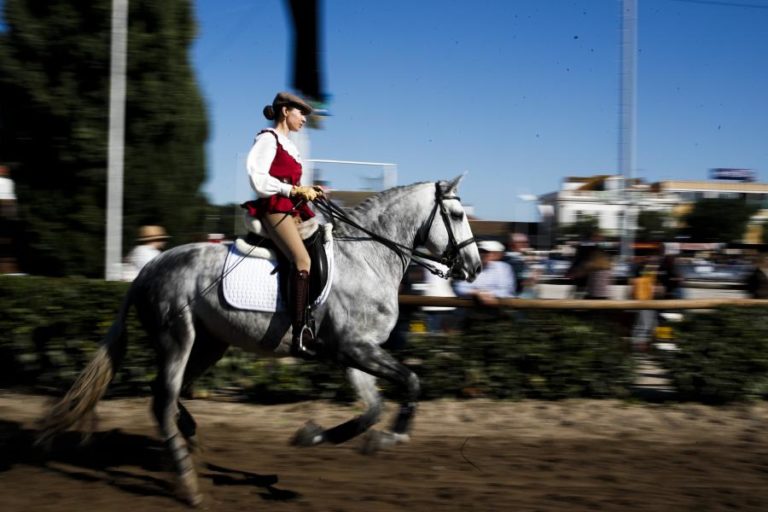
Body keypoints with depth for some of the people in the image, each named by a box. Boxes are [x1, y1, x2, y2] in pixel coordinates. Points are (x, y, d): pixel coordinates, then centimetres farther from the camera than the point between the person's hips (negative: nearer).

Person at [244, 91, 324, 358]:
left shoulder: (288, 145, 26)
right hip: (273, 208, -10)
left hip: (292, 209, 10)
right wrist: (295, 190, -14)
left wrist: (308, 191, 11)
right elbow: (258, 179, -12)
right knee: (303, 260, -27)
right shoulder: (267, 140, -2)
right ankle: (301, 335, -34)